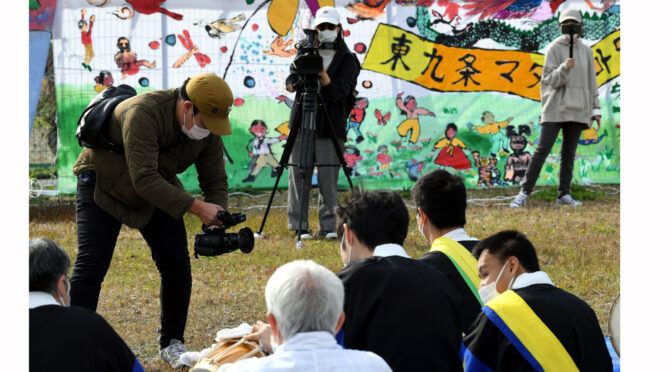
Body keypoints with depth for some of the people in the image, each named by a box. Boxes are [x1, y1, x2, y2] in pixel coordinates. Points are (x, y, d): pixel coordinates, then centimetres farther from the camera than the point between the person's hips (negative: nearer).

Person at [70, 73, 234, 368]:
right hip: (102, 185, -5)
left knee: (176, 264, -3)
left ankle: (172, 343, 12)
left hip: (158, 189, 6)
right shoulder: (143, 114, -38)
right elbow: (144, 179, -43)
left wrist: (217, 221, -27)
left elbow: (215, 181, -8)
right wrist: (196, 207, -46)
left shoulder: (209, 129, -16)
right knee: (91, 265, -13)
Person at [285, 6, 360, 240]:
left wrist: (323, 76, -27)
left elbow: (337, 94, -12)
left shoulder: (348, 60, -1)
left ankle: (328, 226, 8)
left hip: (331, 126, -3)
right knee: (299, 175, 0)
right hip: (302, 122, 3)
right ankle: (299, 226, 7)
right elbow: (292, 75, 15)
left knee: (328, 179, -1)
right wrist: (293, 82, -8)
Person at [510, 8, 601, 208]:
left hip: (577, 109, 4)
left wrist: (595, 109, 12)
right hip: (555, 107, -4)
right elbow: (550, 80, -8)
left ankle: (564, 194, 9)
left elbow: (591, 81, 15)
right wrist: (565, 68, -26)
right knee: (542, 150, -9)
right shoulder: (554, 48, -2)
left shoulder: (586, 51, 11)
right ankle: (524, 193, -6)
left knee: (569, 153, 5)